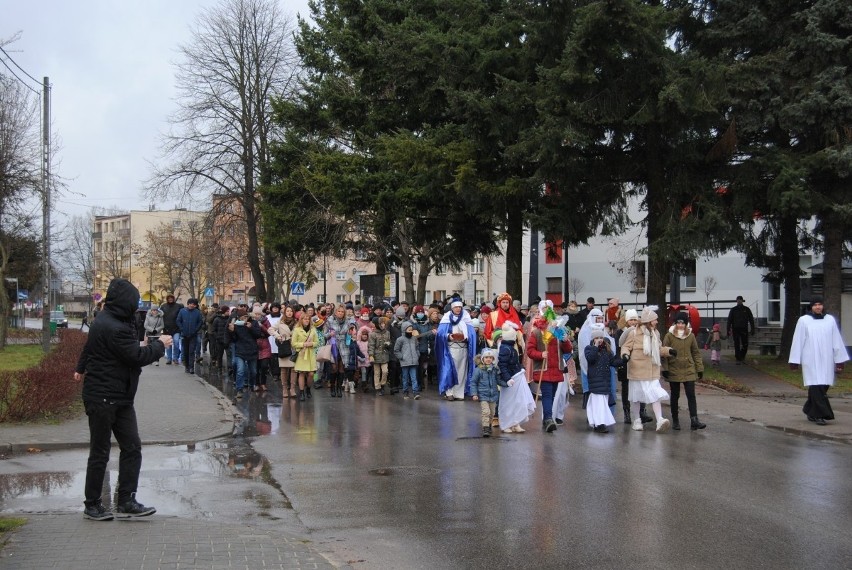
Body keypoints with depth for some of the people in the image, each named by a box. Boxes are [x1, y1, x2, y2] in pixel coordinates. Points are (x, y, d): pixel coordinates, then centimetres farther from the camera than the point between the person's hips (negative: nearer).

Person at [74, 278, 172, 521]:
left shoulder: (105, 321, 12)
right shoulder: (113, 328, -22)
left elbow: (90, 346, 30)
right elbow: (137, 357, -22)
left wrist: (81, 368, 46)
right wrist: (159, 344, -5)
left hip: (120, 398, 10)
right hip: (102, 398, -10)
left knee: (132, 447, 5)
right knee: (100, 453, 1)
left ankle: (126, 502, 7)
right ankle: (92, 505, 13)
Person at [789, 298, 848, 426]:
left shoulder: (830, 320, 6)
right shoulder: (803, 321, -1)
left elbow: (836, 341, 7)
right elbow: (798, 341, 0)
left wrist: (839, 360, 4)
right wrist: (795, 361, -1)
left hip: (826, 360, 3)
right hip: (811, 360, -3)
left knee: (823, 386, 8)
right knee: (816, 386, -9)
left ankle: (810, 411, 26)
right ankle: (820, 415, -7)